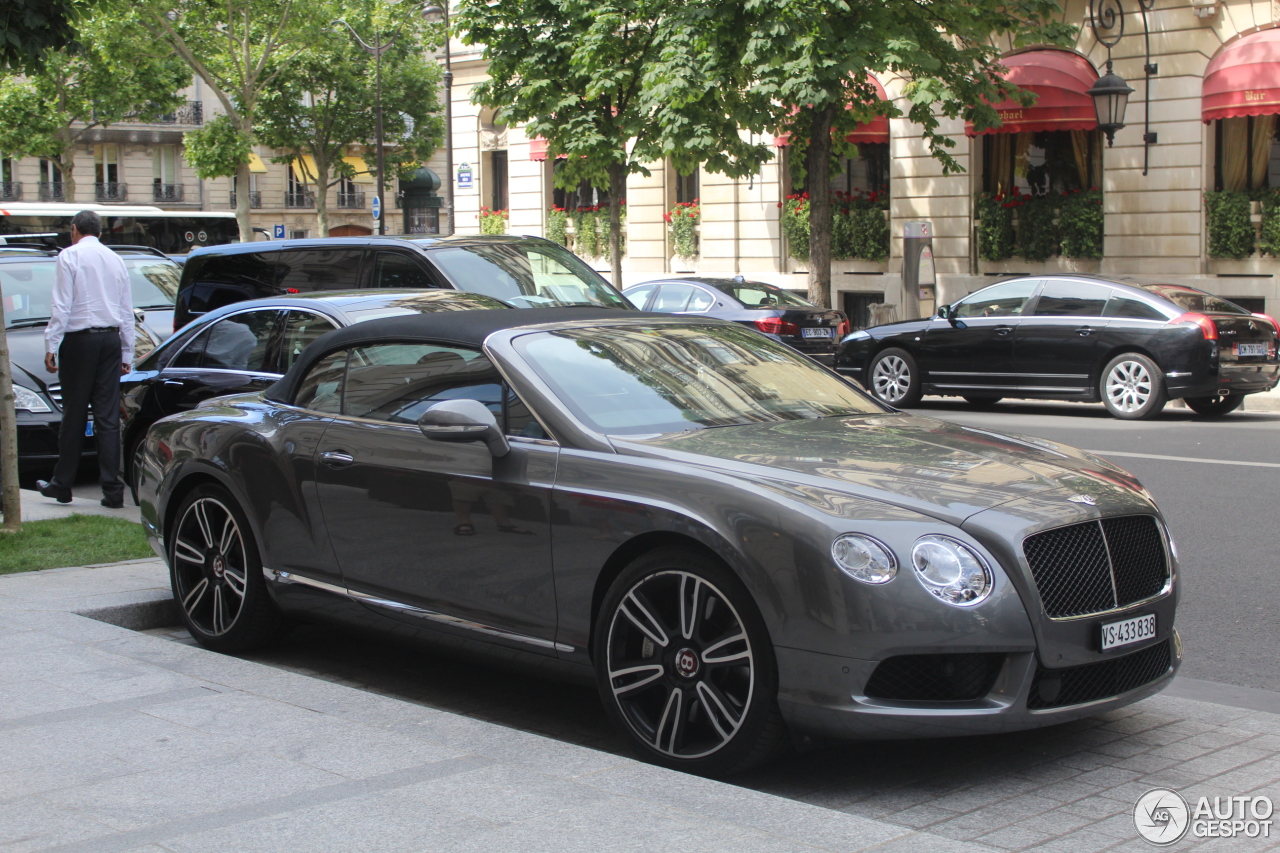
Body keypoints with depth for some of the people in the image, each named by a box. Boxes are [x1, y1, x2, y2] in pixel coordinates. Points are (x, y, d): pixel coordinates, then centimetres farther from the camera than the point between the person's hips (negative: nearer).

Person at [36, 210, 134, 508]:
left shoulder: (70, 256, -4)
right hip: (111, 339, 4)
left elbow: (61, 305, -10)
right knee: (108, 416, 3)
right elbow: (127, 310, 14)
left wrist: (51, 345, -7)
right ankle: (112, 490, 0)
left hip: (79, 339, -4)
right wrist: (127, 354, 18)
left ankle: (62, 484, 11)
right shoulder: (115, 260, 12)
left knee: (74, 414, 3)